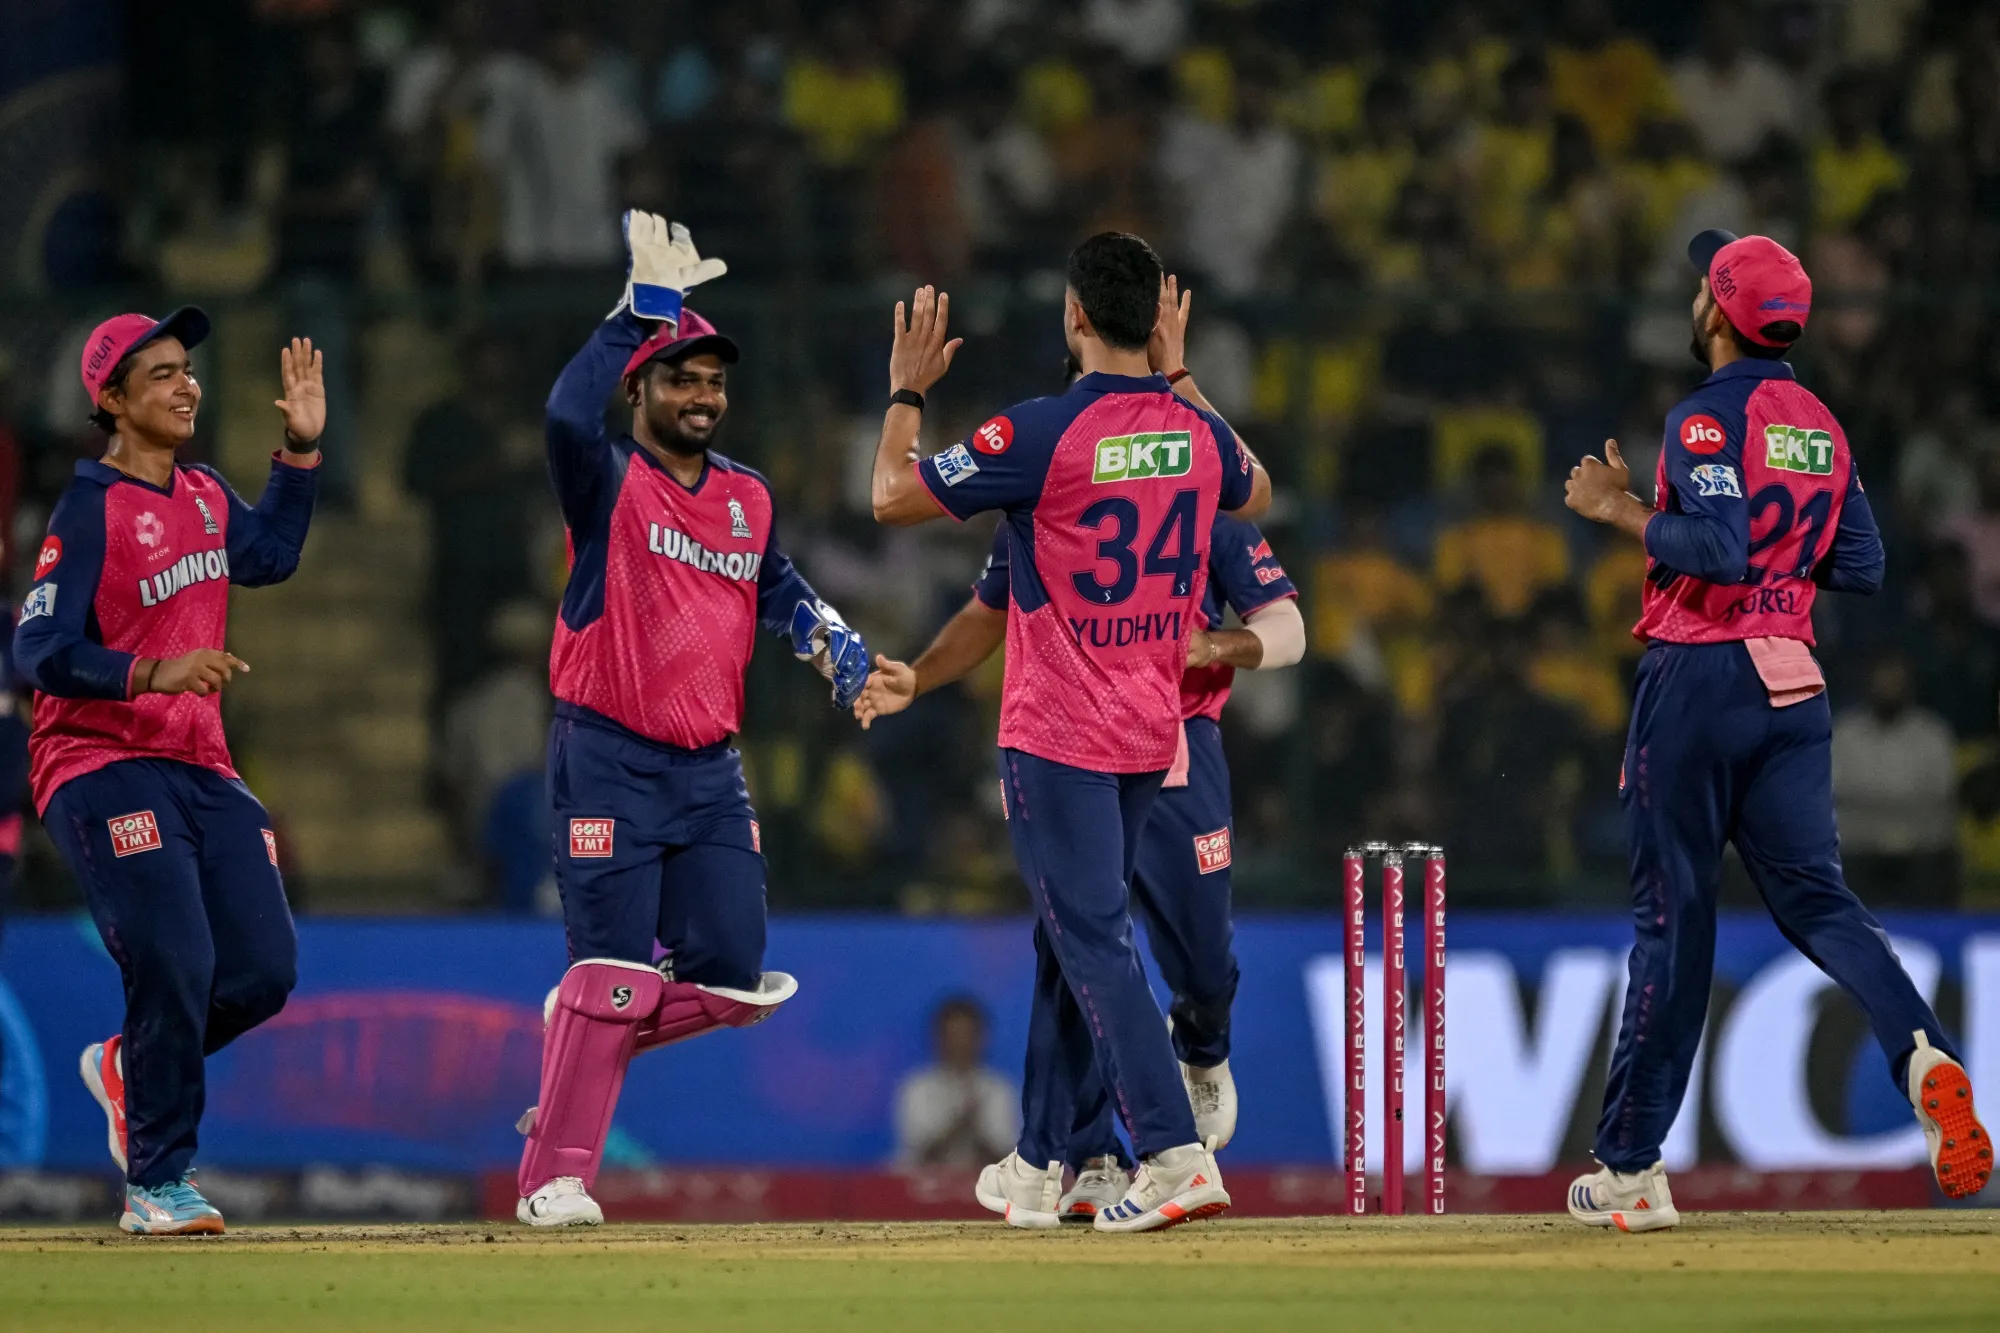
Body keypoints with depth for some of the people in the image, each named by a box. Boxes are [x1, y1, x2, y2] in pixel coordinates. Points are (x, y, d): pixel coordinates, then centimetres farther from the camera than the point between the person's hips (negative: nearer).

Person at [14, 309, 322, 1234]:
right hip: (102, 768, -7)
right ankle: (157, 1184, -7)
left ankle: (129, 1069, 27)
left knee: (263, 973, 0)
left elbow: (268, 556, 30)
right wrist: (155, 673, -33)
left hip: (201, 770, 7)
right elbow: (40, 654, -19)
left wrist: (301, 448, 20)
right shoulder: (92, 510, -12)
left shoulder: (205, 496, 12)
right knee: (176, 964, -19)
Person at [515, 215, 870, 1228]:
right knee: (616, 973, -10)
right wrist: (646, 306, -26)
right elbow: (567, 414, -27)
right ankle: (554, 1177, -1)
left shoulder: (748, 498, 13)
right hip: (609, 763, -6)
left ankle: (587, 1036, 27)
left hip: (709, 769, 6)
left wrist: (833, 643, 8)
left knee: (734, 981, 1)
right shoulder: (609, 481, -6)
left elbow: (777, 588, 28)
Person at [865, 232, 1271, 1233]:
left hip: (1057, 737, -7)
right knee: (1069, 933, 18)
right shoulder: (1194, 430, 2)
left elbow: (893, 498, -8)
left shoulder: (1042, 434, -17)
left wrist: (908, 389, 7)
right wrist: (1179, 377, 28)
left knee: (1093, 943, -9)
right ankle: (1037, 1167, 25)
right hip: (1152, 735, 7)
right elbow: (1255, 493, 27)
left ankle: (1174, 1152, -22)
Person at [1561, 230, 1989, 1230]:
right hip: (1793, 686, 6)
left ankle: (1631, 1168, 6)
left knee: (1673, 913, 0)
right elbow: (1861, 566, 12)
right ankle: (1922, 1054, -26)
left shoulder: (1708, 419, -10)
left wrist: (1620, 511, -10)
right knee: (1812, 893, 2)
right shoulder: (1819, 426, 13)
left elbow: (1717, 549, -22)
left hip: (1698, 678, -6)